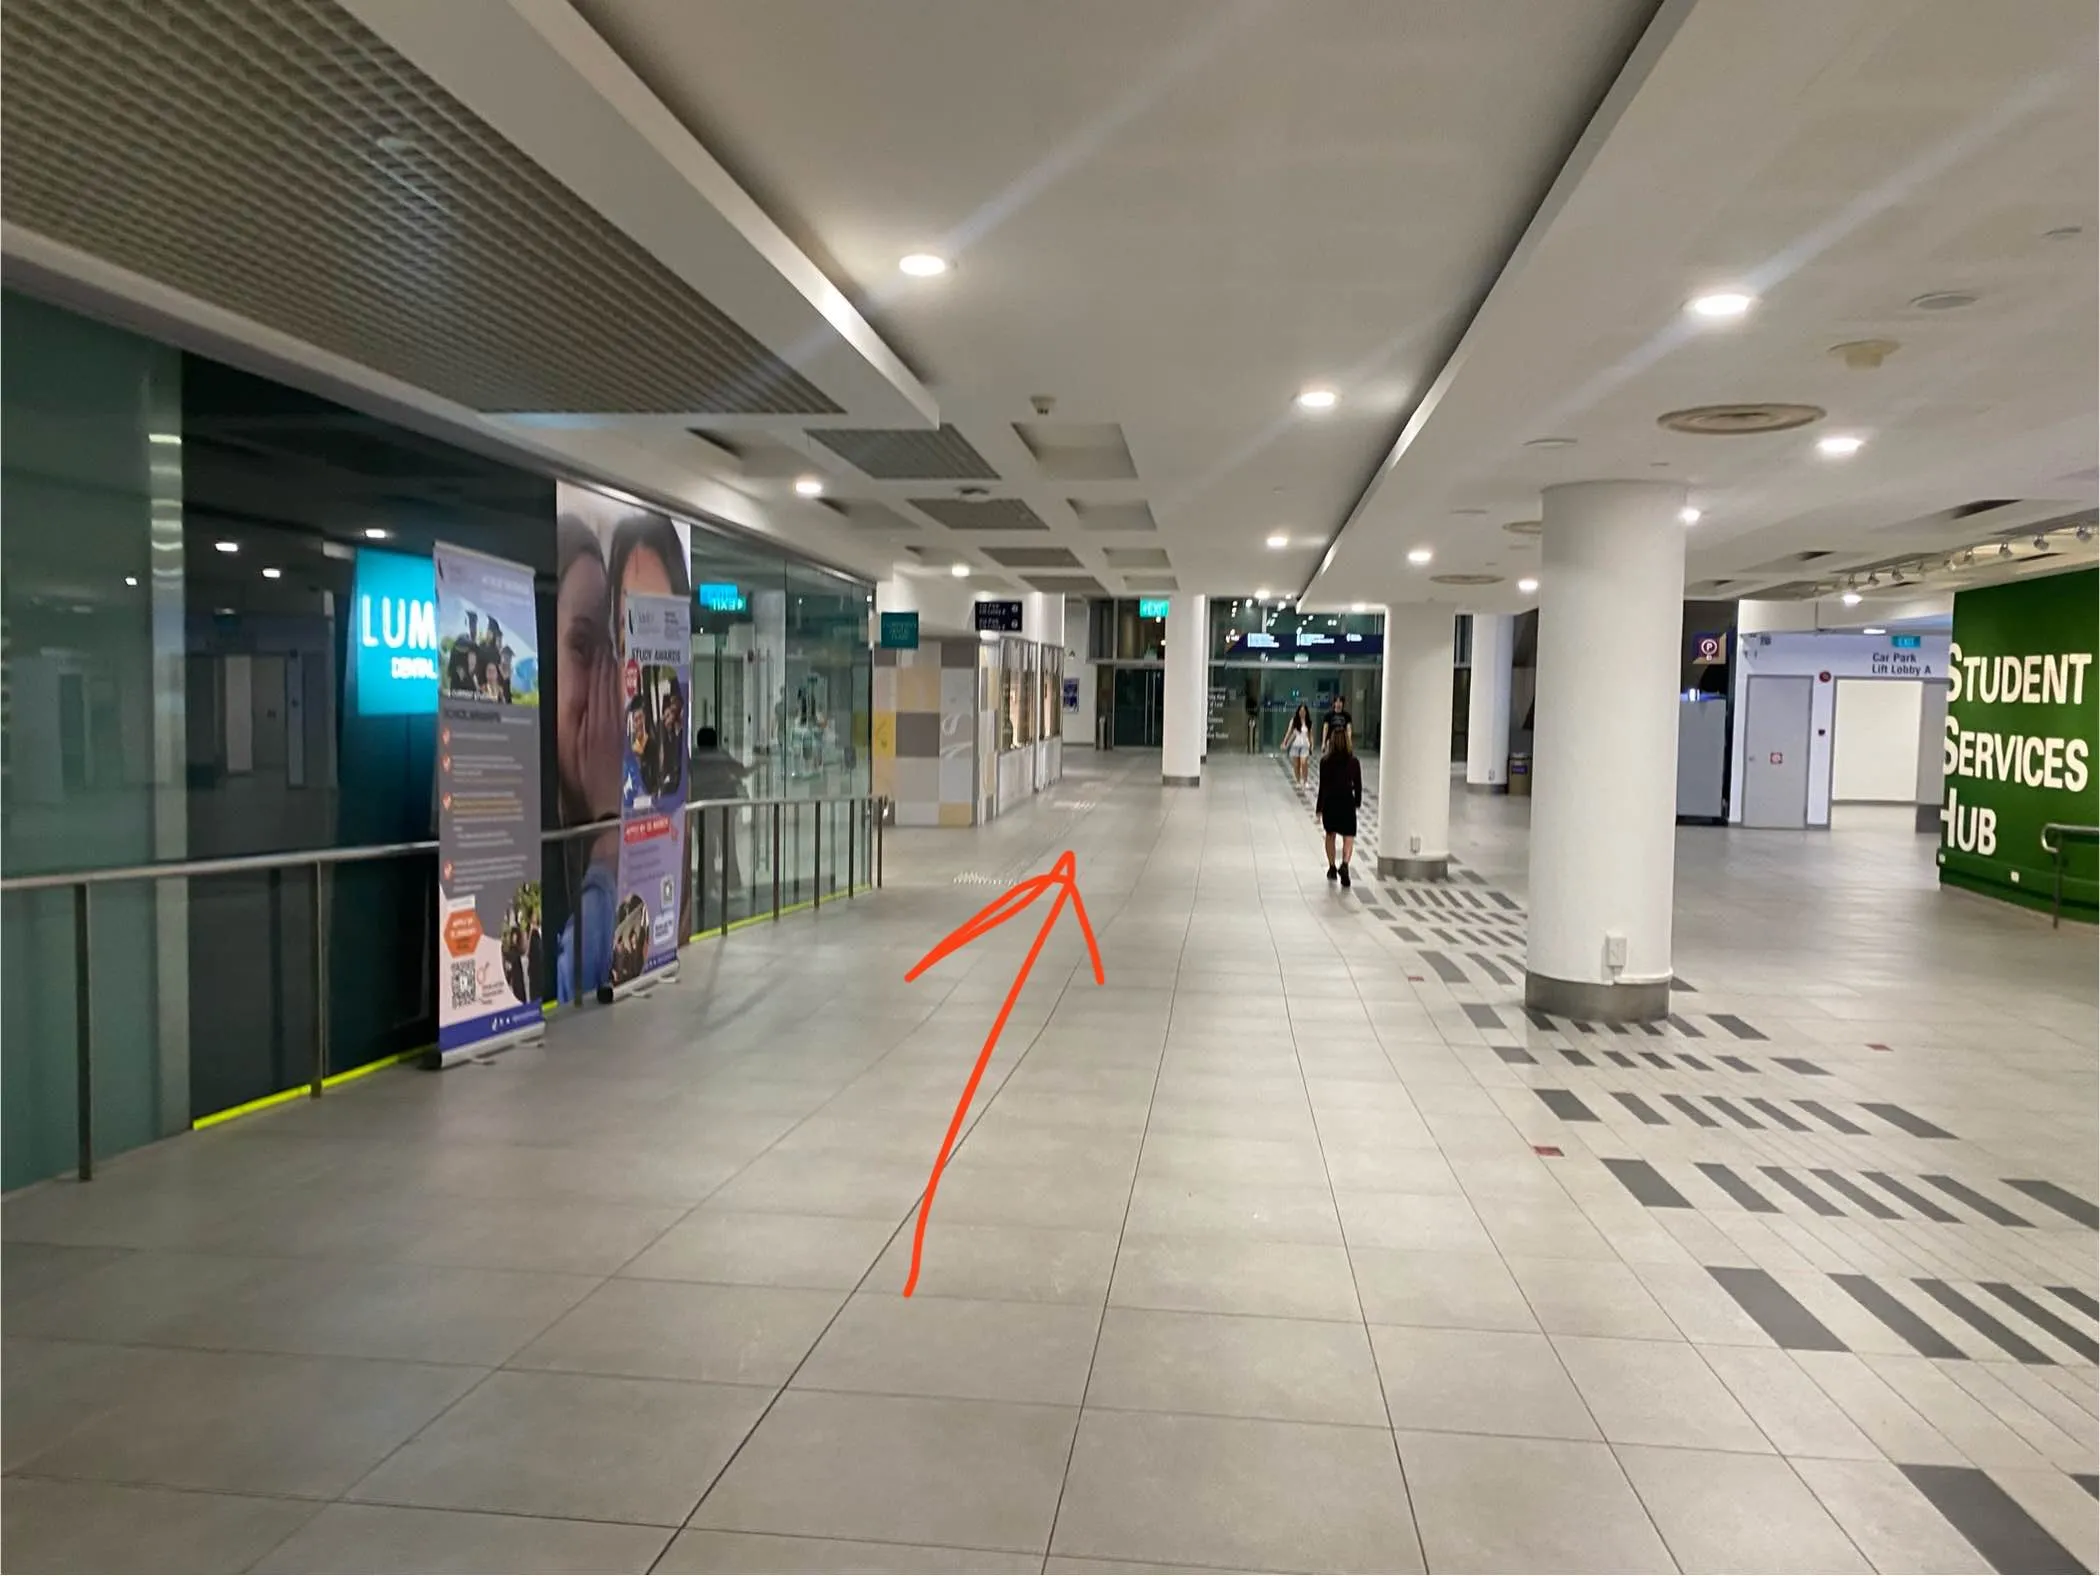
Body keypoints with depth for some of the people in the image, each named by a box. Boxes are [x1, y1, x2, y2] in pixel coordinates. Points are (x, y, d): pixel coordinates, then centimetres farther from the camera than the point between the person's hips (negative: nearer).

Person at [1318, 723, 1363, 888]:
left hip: (1330, 802, 0)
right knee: (1348, 837, -1)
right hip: (1347, 802, 0)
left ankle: (1332, 868, 25)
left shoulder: (1325, 761, -9)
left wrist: (1319, 809, -2)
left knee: (1330, 835, 18)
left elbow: (1323, 787, -8)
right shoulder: (1354, 761, -4)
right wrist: (1357, 802, 17)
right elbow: (1358, 786, 2)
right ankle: (1344, 864, -25)